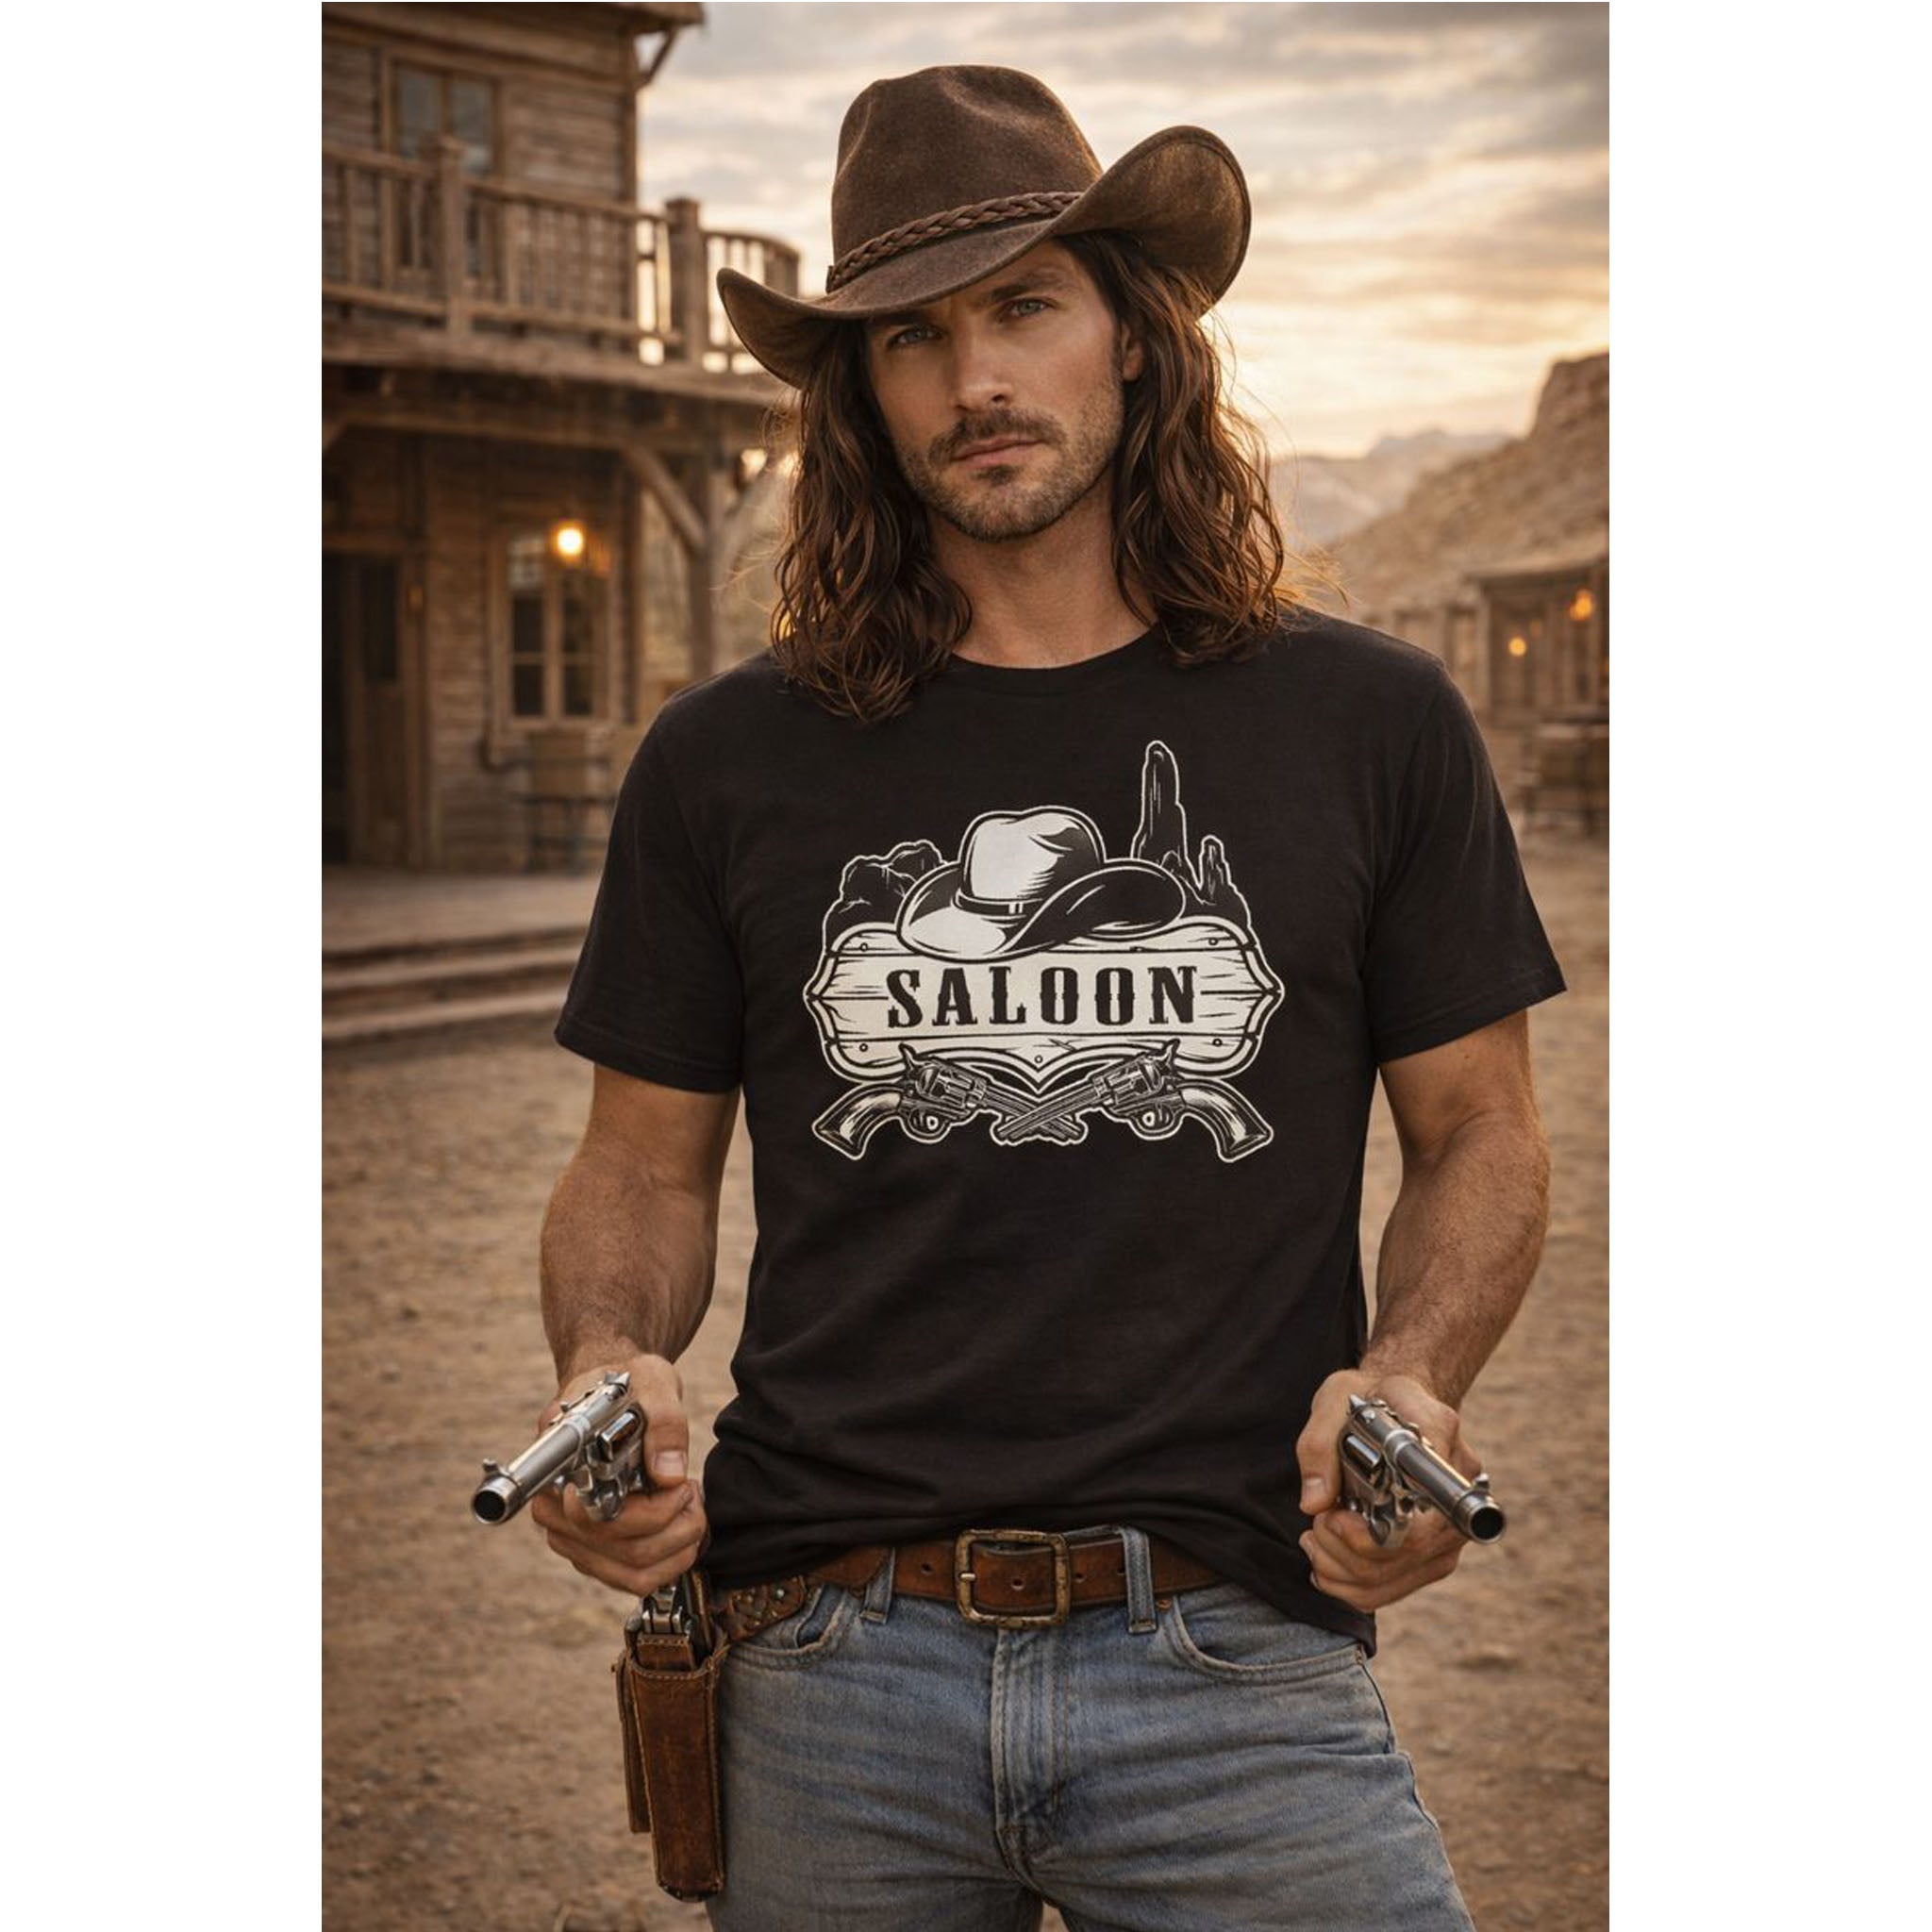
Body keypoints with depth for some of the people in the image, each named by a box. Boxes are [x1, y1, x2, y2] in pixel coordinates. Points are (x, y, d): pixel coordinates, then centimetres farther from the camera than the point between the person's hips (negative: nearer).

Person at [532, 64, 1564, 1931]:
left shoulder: (1369, 724, 5)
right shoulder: (726, 763, 6)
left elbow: (1480, 1137, 9)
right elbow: (644, 1166, 11)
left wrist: (1408, 1381, -9)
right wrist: (611, 1372, -9)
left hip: (1233, 1659, -1)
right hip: (831, 1674, 1)